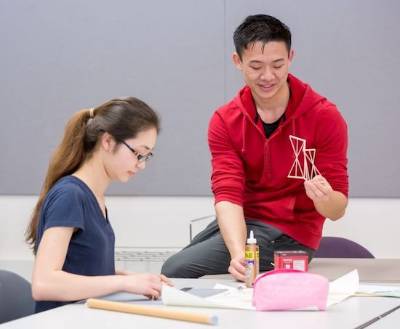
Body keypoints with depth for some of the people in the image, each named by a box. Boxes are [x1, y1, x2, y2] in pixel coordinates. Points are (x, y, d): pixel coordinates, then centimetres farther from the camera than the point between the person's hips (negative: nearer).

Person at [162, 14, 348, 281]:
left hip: (289, 233, -5)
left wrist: (325, 199, -38)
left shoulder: (325, 117, -14)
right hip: (240, 223, 5)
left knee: (176, 270, -16)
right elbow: (227, 196, -17)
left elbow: (338, 209, -12)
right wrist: (238, 253, -37)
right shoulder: (225, 121, -5)